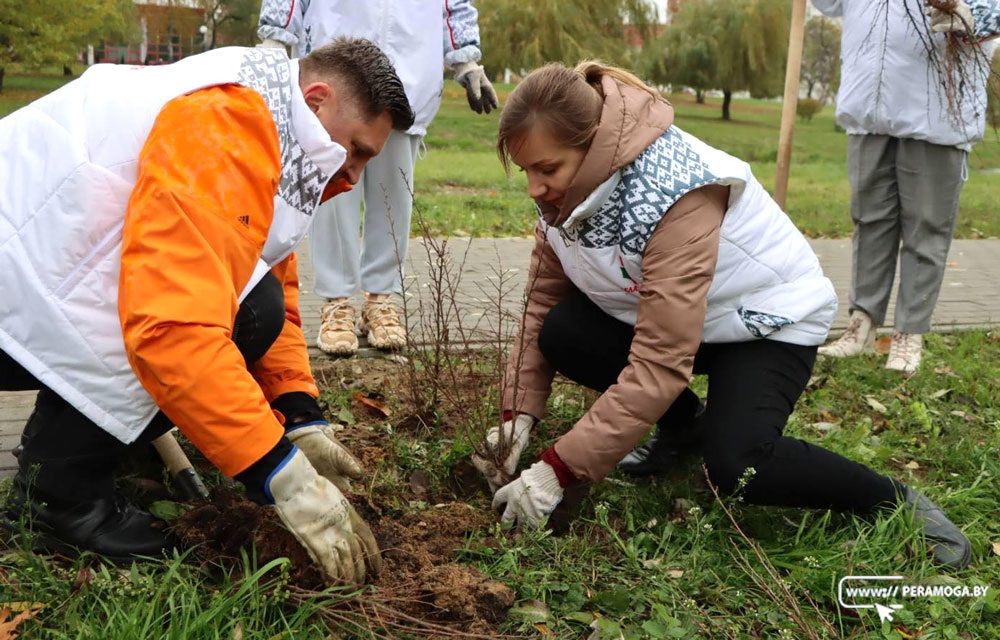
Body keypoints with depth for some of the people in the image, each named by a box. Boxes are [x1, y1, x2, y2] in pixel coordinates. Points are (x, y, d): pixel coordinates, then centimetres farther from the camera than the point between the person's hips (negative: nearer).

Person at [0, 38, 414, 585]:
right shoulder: (220, 132, -25)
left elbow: (277, 295, 9)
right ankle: (56, 489, -10)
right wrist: (285, 476, -30)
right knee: (246, 311, -21)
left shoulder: (270, 133, 7)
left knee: (244, 300, 2)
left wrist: (303, 422, -3)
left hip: (58, 280, 9)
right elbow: (174, 327, -35)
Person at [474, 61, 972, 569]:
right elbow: (541, 302, -8)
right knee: (562, 336, -18)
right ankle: (682, 426, 8)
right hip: (665, 313, 7)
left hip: (771, 318, -7)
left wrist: (559, 470, -37)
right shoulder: (570, 185, -13)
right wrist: (519, 414, -18)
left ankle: (896, 503, -3)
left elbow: (660, 362, -38)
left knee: (736, 467, -29)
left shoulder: (671, 193, -35)